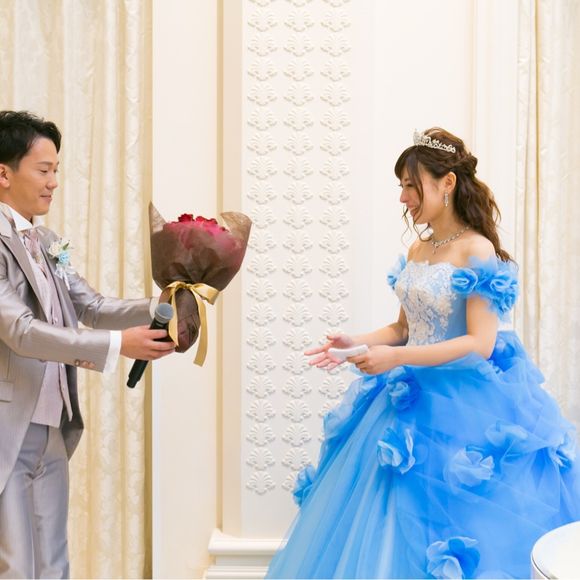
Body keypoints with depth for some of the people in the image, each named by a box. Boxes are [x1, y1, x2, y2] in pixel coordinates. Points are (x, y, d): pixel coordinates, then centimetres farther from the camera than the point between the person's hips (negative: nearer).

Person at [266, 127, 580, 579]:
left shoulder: (478, 251, -14)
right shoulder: (417, 250, 8)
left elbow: (481, 344, -19)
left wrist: (397, 358, -24)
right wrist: (355, 343, -2)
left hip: (461, 404, -7)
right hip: (410, 396, 7)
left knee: (439, 521, 0)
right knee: (389, 521, 13)